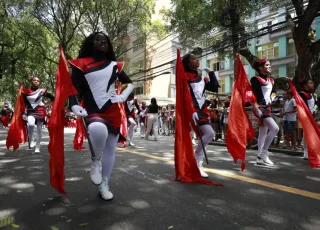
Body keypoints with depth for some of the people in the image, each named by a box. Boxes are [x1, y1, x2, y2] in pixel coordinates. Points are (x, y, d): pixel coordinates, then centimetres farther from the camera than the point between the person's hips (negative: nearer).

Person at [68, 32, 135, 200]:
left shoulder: (114, 65, 12)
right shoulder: (81, 64, 3)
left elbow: (129, 83, 22)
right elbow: (74, 88, -3)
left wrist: (123, 96, 4)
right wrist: (74, 106, -22)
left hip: (113, 113, 5)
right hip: (93, 112, -4)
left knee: (110, 150, 8)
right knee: (98, 129, -39)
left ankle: (104, 185, 28)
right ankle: (95, 161, -6)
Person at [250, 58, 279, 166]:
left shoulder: (271, 80, 15)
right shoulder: (256, 79, -10)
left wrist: (270, 106, 19)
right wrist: (256, 108, -23)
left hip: (267, 108, 9)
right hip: (260, 108, -9)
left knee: (263, 133, 10)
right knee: (275, 128, -20)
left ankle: (260, 158, 16)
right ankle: (263, 153, -9)